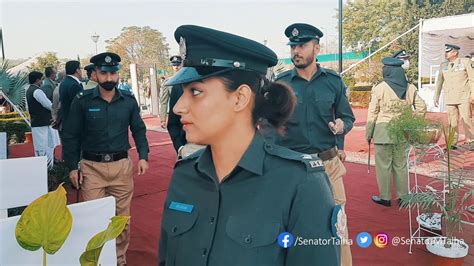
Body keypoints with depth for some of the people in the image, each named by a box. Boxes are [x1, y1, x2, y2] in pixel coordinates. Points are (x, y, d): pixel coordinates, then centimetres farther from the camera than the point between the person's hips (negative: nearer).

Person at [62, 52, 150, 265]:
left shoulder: (129, 100, 2)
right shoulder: (83, 101, -4)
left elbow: (139, 130, 10)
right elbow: (71, 136, 1)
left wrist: (143, 156, 0)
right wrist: (72, 167, -1)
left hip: (122, 165, 2)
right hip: (92, 167, -2)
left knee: (122, 216, 11)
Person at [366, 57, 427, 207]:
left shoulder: (379, 88, -9)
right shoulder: (410, 88, 4)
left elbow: (373, 112, -7)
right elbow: (422, 107, 5)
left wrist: (368, 133, 0)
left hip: (383, 131, -4)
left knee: (383, 165, 6)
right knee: (401, 164, 15)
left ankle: (385, 198, 15)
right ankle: (403, 197, 23)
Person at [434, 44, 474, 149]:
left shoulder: (465, 62, -1)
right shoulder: (443, 66, 8)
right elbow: (439, 82, 13)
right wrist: (436, 97, 11)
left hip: (464, 97, -3)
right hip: (450, 99, 3)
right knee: (452, 121, 3)